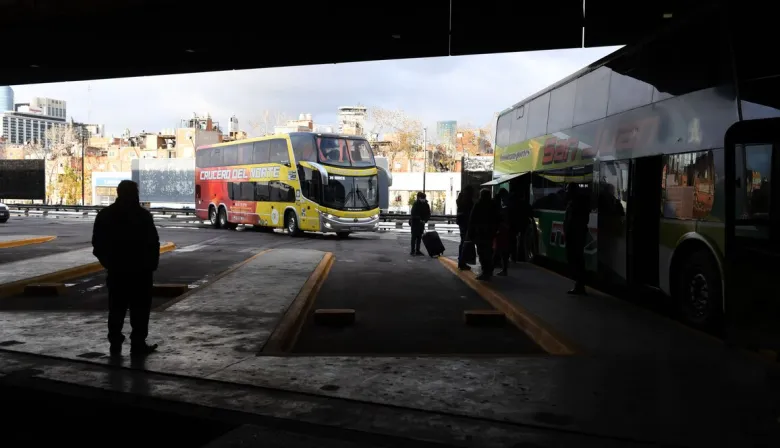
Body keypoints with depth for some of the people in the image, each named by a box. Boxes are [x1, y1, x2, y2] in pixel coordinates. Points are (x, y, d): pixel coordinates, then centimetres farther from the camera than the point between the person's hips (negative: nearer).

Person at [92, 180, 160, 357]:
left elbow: (98, 243, 8)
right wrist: (152, 264, 0)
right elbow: (153, 243, -11)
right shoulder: (143, 215, -10)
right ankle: (138, 344, 0)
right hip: (140, 269, -4)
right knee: (140, 309, 1)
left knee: (116, 308, 11)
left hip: (116, 269, 5)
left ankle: (115, 344, 13)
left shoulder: (105, 214, 5)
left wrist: (107, 262, 16)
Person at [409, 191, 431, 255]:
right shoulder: (416, 204, -10)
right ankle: (412, 251, -4)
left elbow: (428, 214, 5)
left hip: (421, 223, 5)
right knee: (414, 237, -5)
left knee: (419, 237, 6)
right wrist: (419, 220, -26)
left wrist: (425, 220, -12)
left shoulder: (426, 205, 5)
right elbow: (414, 214, -18)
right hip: (415, 222, -5)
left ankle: (417, 250, 10)